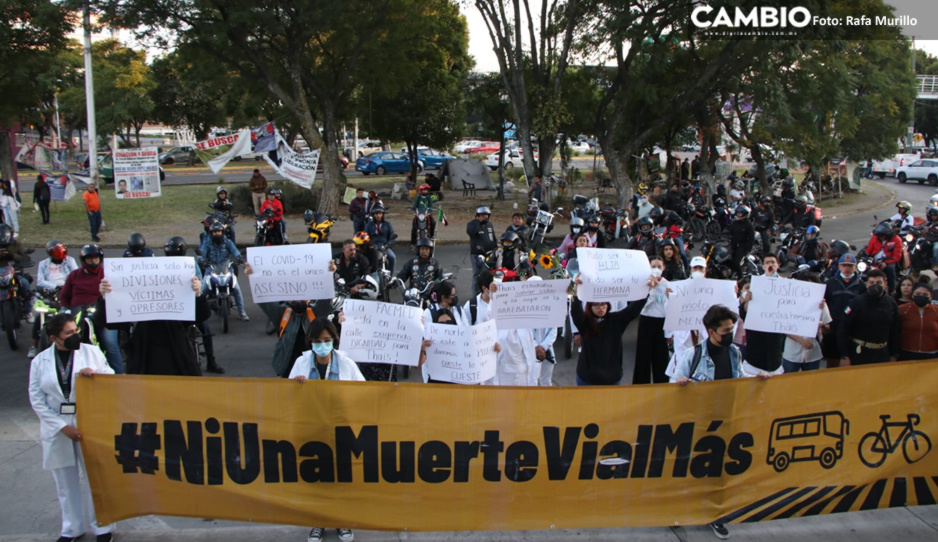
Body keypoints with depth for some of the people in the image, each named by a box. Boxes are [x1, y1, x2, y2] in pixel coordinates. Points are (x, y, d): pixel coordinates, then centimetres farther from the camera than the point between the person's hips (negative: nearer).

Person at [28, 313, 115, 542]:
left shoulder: (92, 352, 1)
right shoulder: (40, 361, 2)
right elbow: (37, 400, -1)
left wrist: (95, 374, -16)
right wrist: (63, 427, -9)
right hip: (56, 428, 1)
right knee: (66, 480, 11)